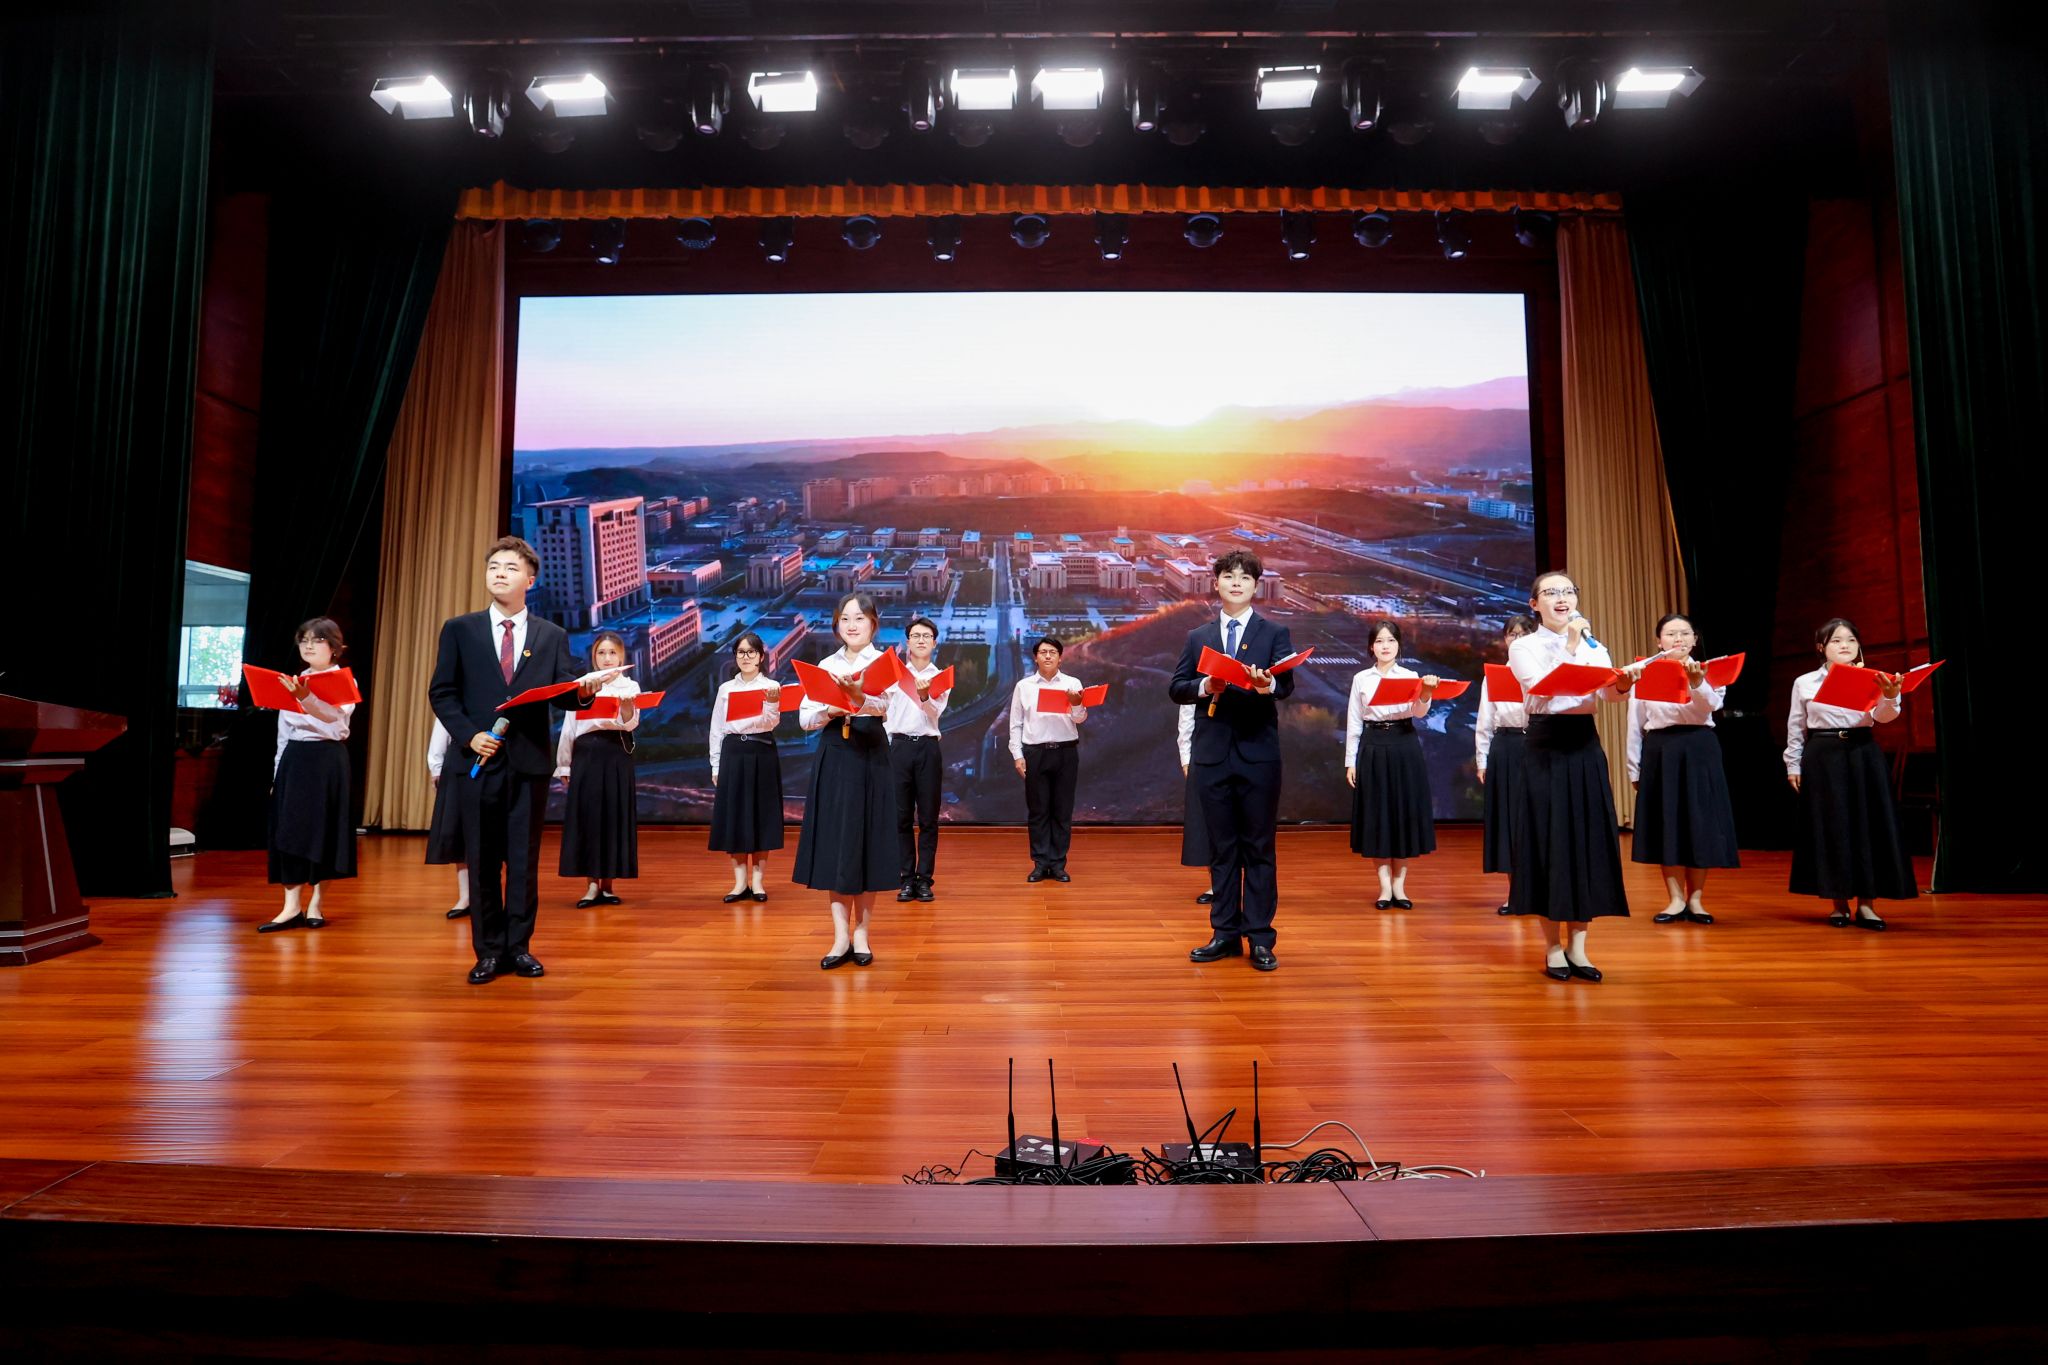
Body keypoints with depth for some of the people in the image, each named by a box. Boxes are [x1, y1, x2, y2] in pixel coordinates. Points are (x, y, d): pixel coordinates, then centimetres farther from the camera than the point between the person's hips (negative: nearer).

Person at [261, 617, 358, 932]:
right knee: (289, 830, 0)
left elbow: (334, 717, -23)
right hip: (294, 758, 5)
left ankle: (315, 904, 11)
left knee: (322, 830, 0)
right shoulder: (293, 682, 13)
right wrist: (277, 772, 12)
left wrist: (306, 697, -41)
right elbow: (284, 731, 15)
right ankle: (291, 907, 2)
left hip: (327, 760, -5)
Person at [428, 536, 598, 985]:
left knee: (525, 860, 6)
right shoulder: (459, 629, 6)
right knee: (482, 860, 7)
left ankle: (518, 946, 18)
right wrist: (469, 735, -11)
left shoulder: (552, 636, 8)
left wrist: (583, 692, -23)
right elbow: (441, 692, 3)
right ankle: (489, 951, 17)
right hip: (478, 761, 0)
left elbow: (565, 694, 1)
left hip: (529, 763, 0)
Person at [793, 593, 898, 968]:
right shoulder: (825, 665, 10)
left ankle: (861, 934, 12)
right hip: (833, 759, 3)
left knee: (866, 842, 1)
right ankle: (841, 937, 7)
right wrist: (830, 710, -15)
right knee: (833, 844, 1)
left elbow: (883, 705, -21)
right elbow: (804, 718, 5)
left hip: (870, 758, -3)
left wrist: (858, 698, -42)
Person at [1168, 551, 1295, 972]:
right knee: (1221, 848, 9)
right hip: (1212, 755, 3)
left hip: (1259, 753, -2)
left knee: (1259, 847, 3)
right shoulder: (1198, 637, 12)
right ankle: (1225, 933, 18)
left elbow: (1287, 684, -10)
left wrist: (1268, 684, -32)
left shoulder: (1275, 633, 4)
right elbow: (1176, 687, 6)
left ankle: (1260, 937, 9)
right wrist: (1204, 687, -14)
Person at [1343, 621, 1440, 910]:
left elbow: (1419, 713, -13)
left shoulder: (1411, 676, 3)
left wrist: (1426, 694, -35)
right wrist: (1350, 761, 2)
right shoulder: (1361, 679, 4)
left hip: (1404, 748, 0)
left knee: (1405, 813, 3)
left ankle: (1399, 885, 14)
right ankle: (1385, 886, 11)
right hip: (1372, 748, 0)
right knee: (1376, 816, 2)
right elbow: (1353, 722, 6)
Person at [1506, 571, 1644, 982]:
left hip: (1585, 750, 4)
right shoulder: (1524, 647, 1)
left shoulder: (1594, 646, 12)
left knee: (1589, 842, 3)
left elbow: (1609, 693, -6)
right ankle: (1553, 948, 8)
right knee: (1549, 843, -2)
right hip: (1545, 751, -4)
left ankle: (1577, 947, 12)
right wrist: (1570, 646, -19)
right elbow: (1543, 689, -17)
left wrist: (1624, 681, -27)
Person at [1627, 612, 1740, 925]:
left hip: (1698, 750, 0)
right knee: (1664, 825, 3)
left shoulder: (1706, 672, 3)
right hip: (1660, 752, 0)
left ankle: (1696, 899, 14)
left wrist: (1696, 682, -39)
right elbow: (1635, 725, 5)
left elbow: (1711, 705, -19)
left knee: (1700, 824, 2)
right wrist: (1634, 768, 5)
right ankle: (1676, 899, 13)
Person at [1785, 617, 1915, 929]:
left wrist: (1889, 696, -30)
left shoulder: (1871, 679, 6)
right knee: (1830, 827, 1)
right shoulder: (1805, 682, 5)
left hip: (1863, 755, 1)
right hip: (1823, 757, -1)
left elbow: (1882, 717, -9)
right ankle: (1839, 903, 11)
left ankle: (1866, 903, 8)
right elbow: (1795, 728, 9)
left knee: (1868, 825, 0)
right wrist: (1793, 765, 7)